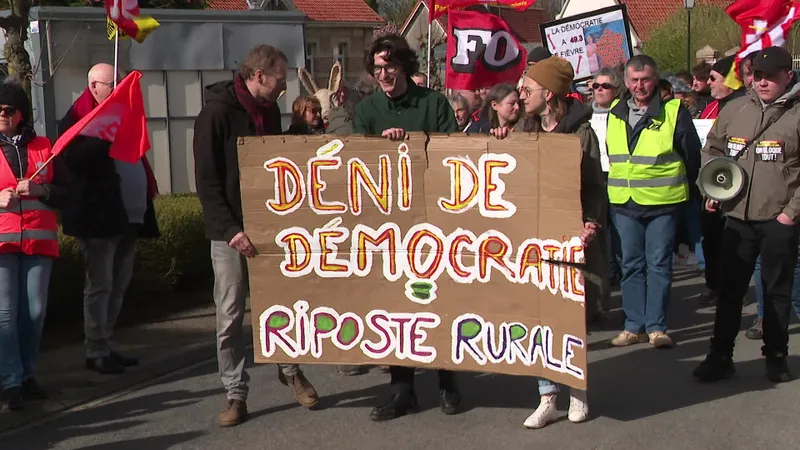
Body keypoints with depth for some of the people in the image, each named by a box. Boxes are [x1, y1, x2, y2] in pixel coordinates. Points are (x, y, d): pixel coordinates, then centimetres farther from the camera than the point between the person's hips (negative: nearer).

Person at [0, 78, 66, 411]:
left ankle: (28, 375, 14)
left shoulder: (43, 147, 12)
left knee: (35, 311, 1)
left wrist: (42, 190, -10)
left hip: (39, 238, 2)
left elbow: (63, 192, 10)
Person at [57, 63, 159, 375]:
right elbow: (73, 159, -19)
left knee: (118, 286, 10)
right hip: (99, 218, -8)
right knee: (100, 286, -5)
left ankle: (106, 346, 18)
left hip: (127, 217, 8)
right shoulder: (78, 119, -3)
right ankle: (96, 352, 2)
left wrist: (146, 202, 15)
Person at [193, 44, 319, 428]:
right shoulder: (217, 113, -11)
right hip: (230, 231, -5)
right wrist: (230, 229, -21)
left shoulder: (270, 111, 9)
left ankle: (290, 369, 27)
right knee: (230, 315, 1)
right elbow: (207, 181, -13)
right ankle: (235, 394, 12)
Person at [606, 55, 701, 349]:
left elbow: (692, 154, 2)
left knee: (659, 265, 1)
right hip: (624, 203, 4)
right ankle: (634, 326, 16)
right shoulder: (616, 112, 8)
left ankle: (656, 327, 9)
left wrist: (681, 188, 9)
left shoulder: (674, 111, -6)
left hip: (663, 203, -4)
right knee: (631, 265, 8)